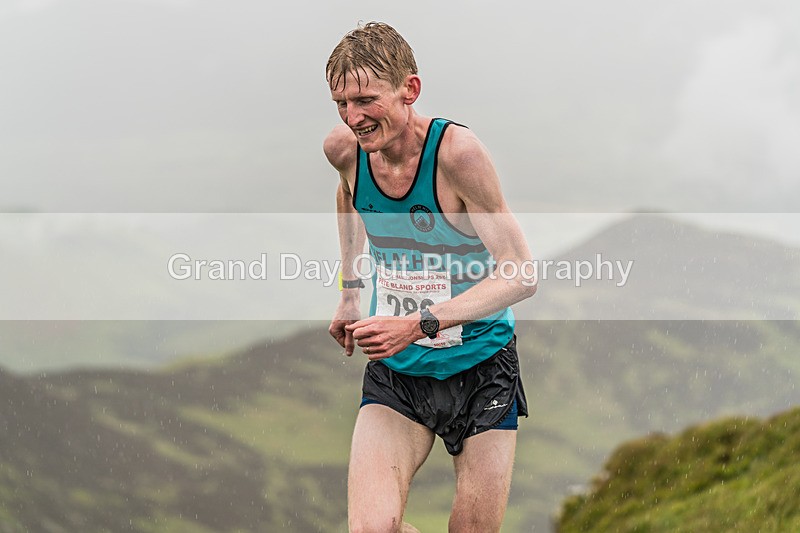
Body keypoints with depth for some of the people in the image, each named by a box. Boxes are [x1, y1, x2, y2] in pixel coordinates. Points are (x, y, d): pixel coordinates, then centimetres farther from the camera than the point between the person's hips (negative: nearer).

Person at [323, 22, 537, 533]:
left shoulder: (457, 152, -23)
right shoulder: (345, 149, -7)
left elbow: (522, 275, -23)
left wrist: (419, 325, -30)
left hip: (480, 368, -3)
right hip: (395, 375, 3)